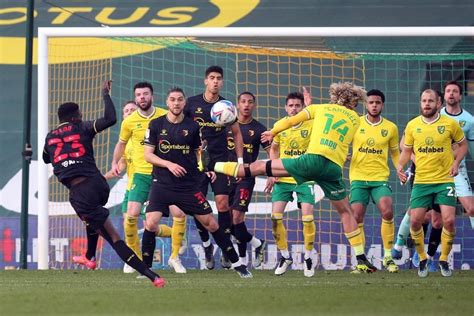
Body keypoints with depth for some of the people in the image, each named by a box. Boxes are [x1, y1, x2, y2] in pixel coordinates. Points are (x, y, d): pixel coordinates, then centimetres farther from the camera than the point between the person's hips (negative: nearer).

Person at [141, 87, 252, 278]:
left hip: (189, 185, 1)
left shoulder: (192, 126, 3)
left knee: (211, 224, 1)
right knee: (151, 223, -17)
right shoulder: (156, 125, 0)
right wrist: (168, 164, -14)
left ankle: (236, 263, 12)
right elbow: (148, 155, -1)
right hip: (162, 184, -1)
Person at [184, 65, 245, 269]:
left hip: (220, 160, 0)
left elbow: (236, 133, 12)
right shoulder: (192, 103, -1)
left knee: (222, 202, -11)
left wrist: (240, 160, 6)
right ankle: (206, 245, 14)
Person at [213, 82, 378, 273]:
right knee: (345, 212, 14)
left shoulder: (320, 108, 19)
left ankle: (212, 166, 7)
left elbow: (292, 121, 19)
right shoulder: (355, 119, 22)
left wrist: (273, 132, 36)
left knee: (260, 167, 6)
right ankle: (361, 260, 11)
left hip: (313, 159, -1)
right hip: (334, 169, 1)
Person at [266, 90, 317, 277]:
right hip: (283, 178, 2)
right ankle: (285, 257, 10)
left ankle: (308, 258, 9)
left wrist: (311, 107, -25)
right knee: (275, 216, -8)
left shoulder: (311, 125, -6)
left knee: (307, 217, -11)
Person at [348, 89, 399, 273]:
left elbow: (395, 153, 18)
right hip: (358, 177, 0)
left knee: (387, 211, -19)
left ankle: (388, 257, -7)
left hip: (380, 178, 0)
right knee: (357, 218, -8)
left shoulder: (391, 128, 7)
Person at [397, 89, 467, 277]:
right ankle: (422, 259, 16)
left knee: (449, 221, -11)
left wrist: (456, 162, -6)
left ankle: (444, 260, 10)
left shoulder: (450, 124, -3)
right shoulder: (412, 125, 3)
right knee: (415, 221, -6)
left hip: (445, 180, -2)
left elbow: (463, 144, 10)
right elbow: (407, 150, 13)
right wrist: (400, 166, -6)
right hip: (421, 181, 2)